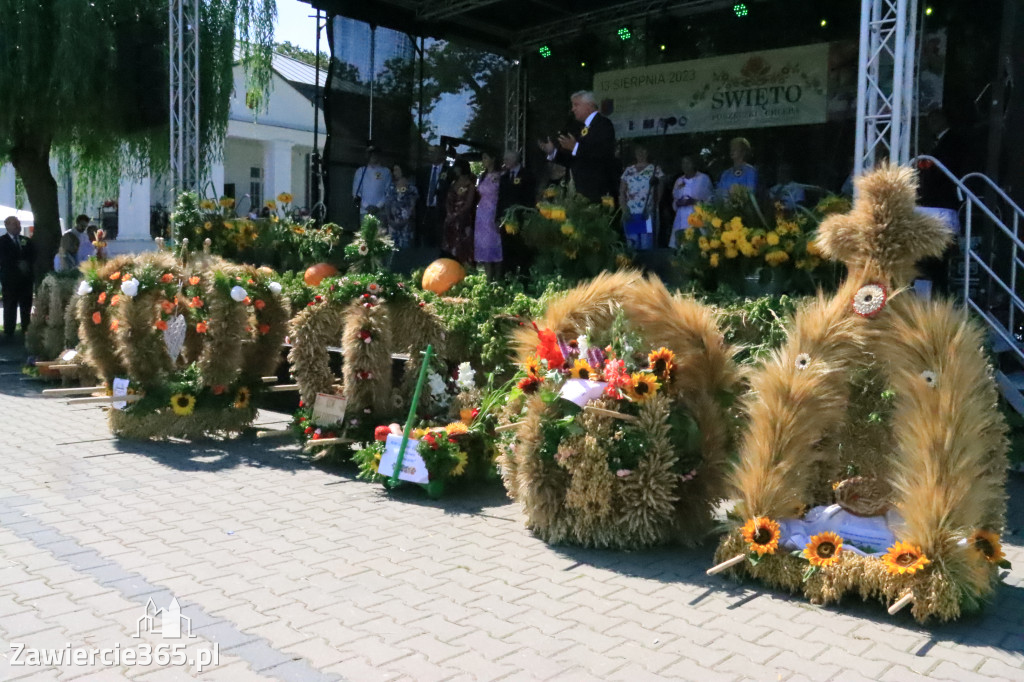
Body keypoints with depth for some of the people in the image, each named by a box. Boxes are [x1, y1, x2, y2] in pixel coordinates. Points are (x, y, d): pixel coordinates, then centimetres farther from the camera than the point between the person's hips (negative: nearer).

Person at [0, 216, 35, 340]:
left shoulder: (26, 240, 14)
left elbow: (32, 256, 9)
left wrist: (26, 264, -10)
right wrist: (18, 265, -16)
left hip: (26, 279, 4)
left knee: (26, 307, 6)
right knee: (10, 308, -3)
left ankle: (27, 330, 12)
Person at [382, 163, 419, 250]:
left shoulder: (411, 188, 2)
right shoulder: (391, 187, 11)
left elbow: (413, 205, 0)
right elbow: (387, 204, 8)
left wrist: (406, 220, -7)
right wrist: (389, 219, -2)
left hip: (406, 222, -3)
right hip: (393, 222, 3)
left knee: (405, 244, -7)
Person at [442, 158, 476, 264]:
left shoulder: (470, 185, -5)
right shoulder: (454, 183, 13)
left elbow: (468, 204, -11)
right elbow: (448, 200, 10)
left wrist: (455, 215, -12)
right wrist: (449, 213, -7)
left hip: (463, 220, -6)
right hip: (451, 220, 6)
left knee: (462, 247, -6)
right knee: (450, 247, 5)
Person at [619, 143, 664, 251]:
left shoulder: (655, 170, 8)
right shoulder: (628, 170, 15)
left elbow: (659, 191, 6)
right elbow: (621, 192, 12)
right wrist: (624, 210, 0)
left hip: (647, 213, -3)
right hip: (630, 214, 3)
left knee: (647, 246, -7)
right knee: (632, 245, 3)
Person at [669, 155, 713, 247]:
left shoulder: (704, 178, 5)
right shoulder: (679, 181, 19)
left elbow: (710, 198, 0)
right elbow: (674, 199, 21)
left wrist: (695, 202, -14)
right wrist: (678, 203, -2)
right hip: (681, 220, 4)